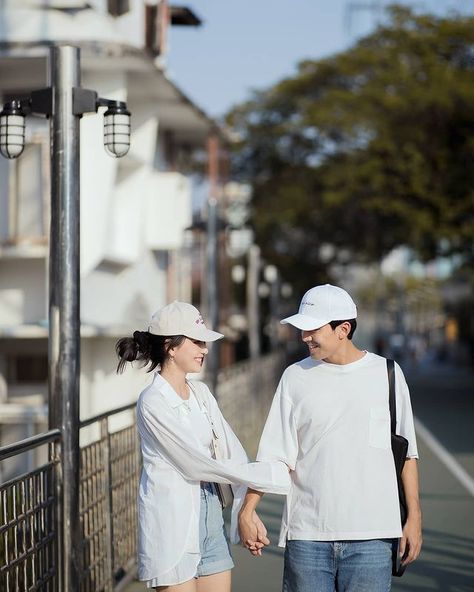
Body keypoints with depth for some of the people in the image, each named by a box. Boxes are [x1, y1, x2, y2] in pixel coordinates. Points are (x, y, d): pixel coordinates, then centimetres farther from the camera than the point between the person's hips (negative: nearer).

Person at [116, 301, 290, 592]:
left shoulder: (200, 392, 9)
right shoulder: (153, 403, -14)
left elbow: (231, 450, 4)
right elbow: (198, 464, -17)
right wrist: (274, 474, -15)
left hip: (210, 513, 7)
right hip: (173, 520, -7)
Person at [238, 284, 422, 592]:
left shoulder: (386, 374, 4)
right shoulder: (295, 376, 5)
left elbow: (407, 453, 8)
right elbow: (274, 455, 2)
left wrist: (414, 517, 4)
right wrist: (247, 510, -8)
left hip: (371, 534, -1)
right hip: (307, 534, 1)